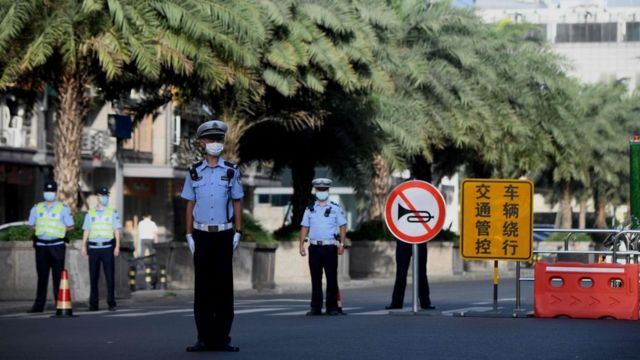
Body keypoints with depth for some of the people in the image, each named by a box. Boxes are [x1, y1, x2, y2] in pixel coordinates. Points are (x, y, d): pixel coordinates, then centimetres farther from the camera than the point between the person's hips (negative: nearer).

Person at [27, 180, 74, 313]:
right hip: (41, 245, 3)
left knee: (58, 276, -2)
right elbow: (32, 225, 17)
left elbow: (70, 226, 4)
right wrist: (42, 230, 4)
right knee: (42, 276, 5)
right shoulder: (36, 208, 9)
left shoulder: (63, 208, 0)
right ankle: (39, 305, 6)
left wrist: (57, 230, -1)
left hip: (57, 245, -3)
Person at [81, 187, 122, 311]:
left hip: (107, 247, -2)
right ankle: (93, 304, 5)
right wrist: (83, 246, 2)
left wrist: (117, 246, -6)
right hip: (93, 248, 2)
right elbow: (86, 230, 11)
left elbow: (117, 230, 3)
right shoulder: (90, 213, 11)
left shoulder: (112, 212, 6)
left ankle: (111, 303, -4)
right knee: (93, 277, 2)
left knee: (110, 276, -6)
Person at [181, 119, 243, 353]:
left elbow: (237, 203, 6)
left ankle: (222, 338, 2)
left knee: (224, 287, -1)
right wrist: (189, 235, 2)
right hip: (202, 236, 1)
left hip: (224, 236, -1)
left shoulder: (231, 171, 4)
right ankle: (204, 338, 4)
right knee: (202, 288, 1)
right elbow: (190, 205, 8)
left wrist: (238, 232, -1)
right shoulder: (194, 172, 6)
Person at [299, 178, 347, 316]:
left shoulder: (335, 208, 4)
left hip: (330, 247, -2)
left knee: (331, 278, -3)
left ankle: (332, 307, 2)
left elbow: (342, 226, 2)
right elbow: (305, 227, 12)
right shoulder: (310, 209, 11)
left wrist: (342, 244, -6)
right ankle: (316, 308, 9)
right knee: (315, 279, 5)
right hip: (314, 247, 2)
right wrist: (301, 245, 4)